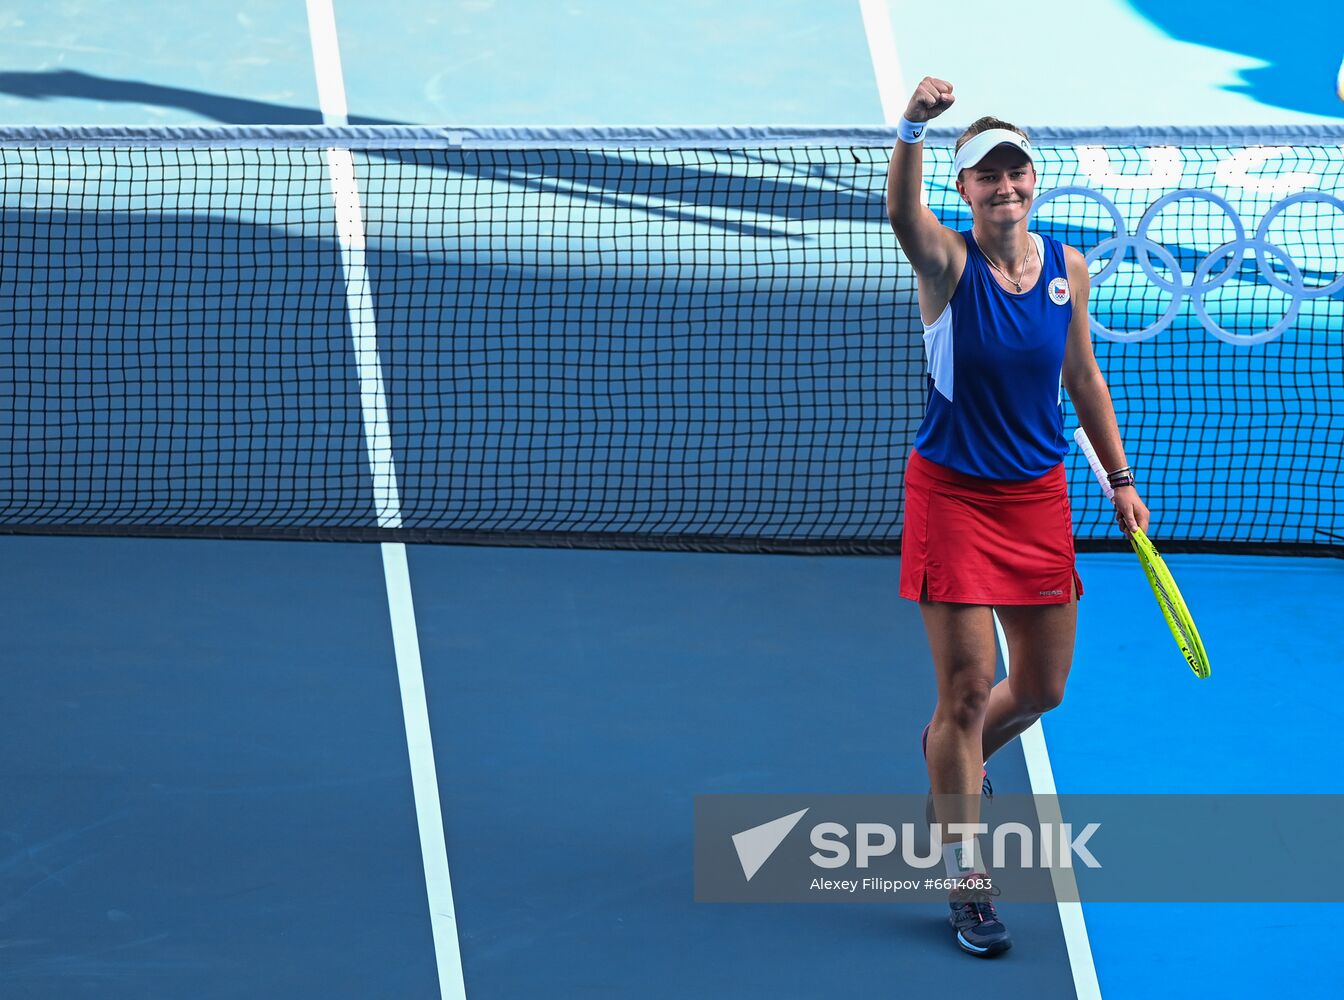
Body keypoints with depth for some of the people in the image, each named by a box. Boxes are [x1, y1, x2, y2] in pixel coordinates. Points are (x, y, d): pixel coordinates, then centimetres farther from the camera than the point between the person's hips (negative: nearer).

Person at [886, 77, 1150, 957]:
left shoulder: (1067, 267, 1)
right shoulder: (948, 261, -12)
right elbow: (902, 211, -36)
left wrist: (1120, 478, 14)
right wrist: (914, 129, -55)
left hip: (1038, 497, 5)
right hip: (953, 495, -5)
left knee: (1042, 687, 13)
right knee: (967, 689, -5)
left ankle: (952, 759, 45)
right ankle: (967, 883, 7)